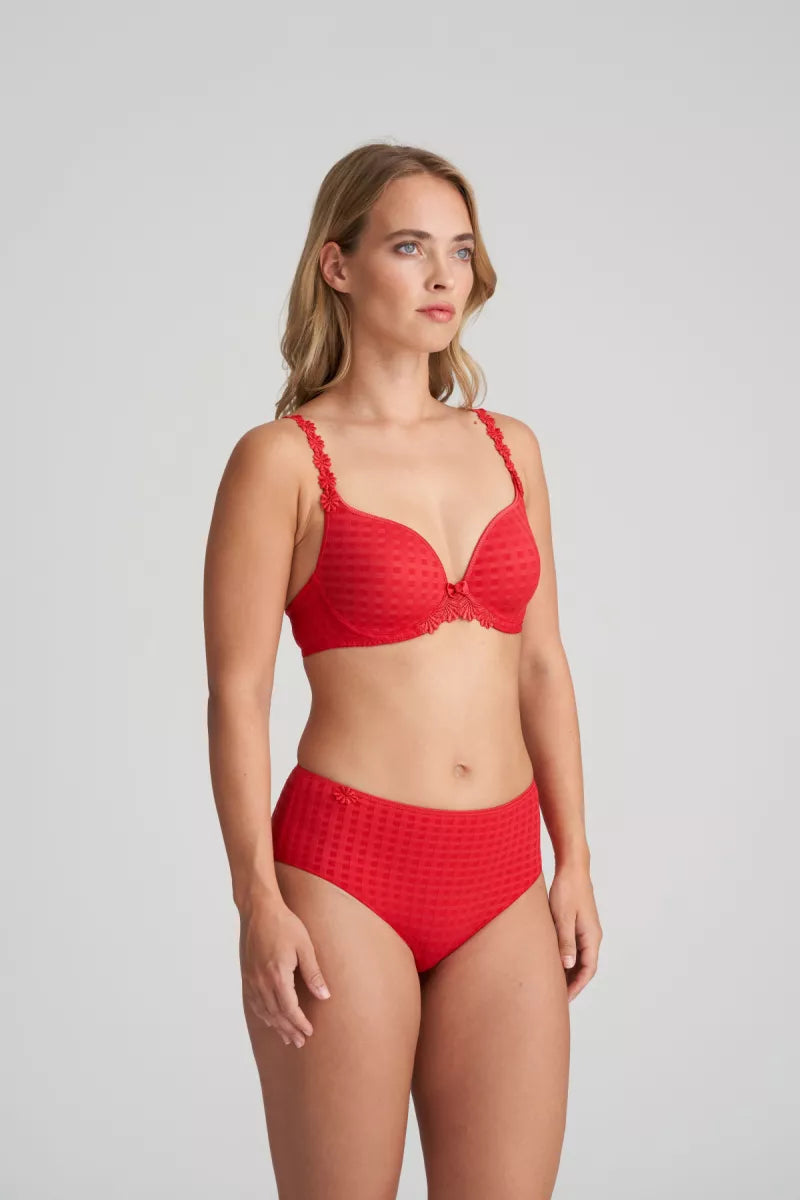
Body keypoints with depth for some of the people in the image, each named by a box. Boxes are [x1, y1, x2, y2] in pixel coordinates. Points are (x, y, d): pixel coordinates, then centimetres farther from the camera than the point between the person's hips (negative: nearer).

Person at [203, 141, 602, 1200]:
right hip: (346, 873, -4)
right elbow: (237, 693, -6)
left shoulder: (509, 446, 11)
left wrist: (574, 863, 10)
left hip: (503, 883, 5)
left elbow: (541, 664, 13)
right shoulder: (282, 458, -4)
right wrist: (258, 901, -12)